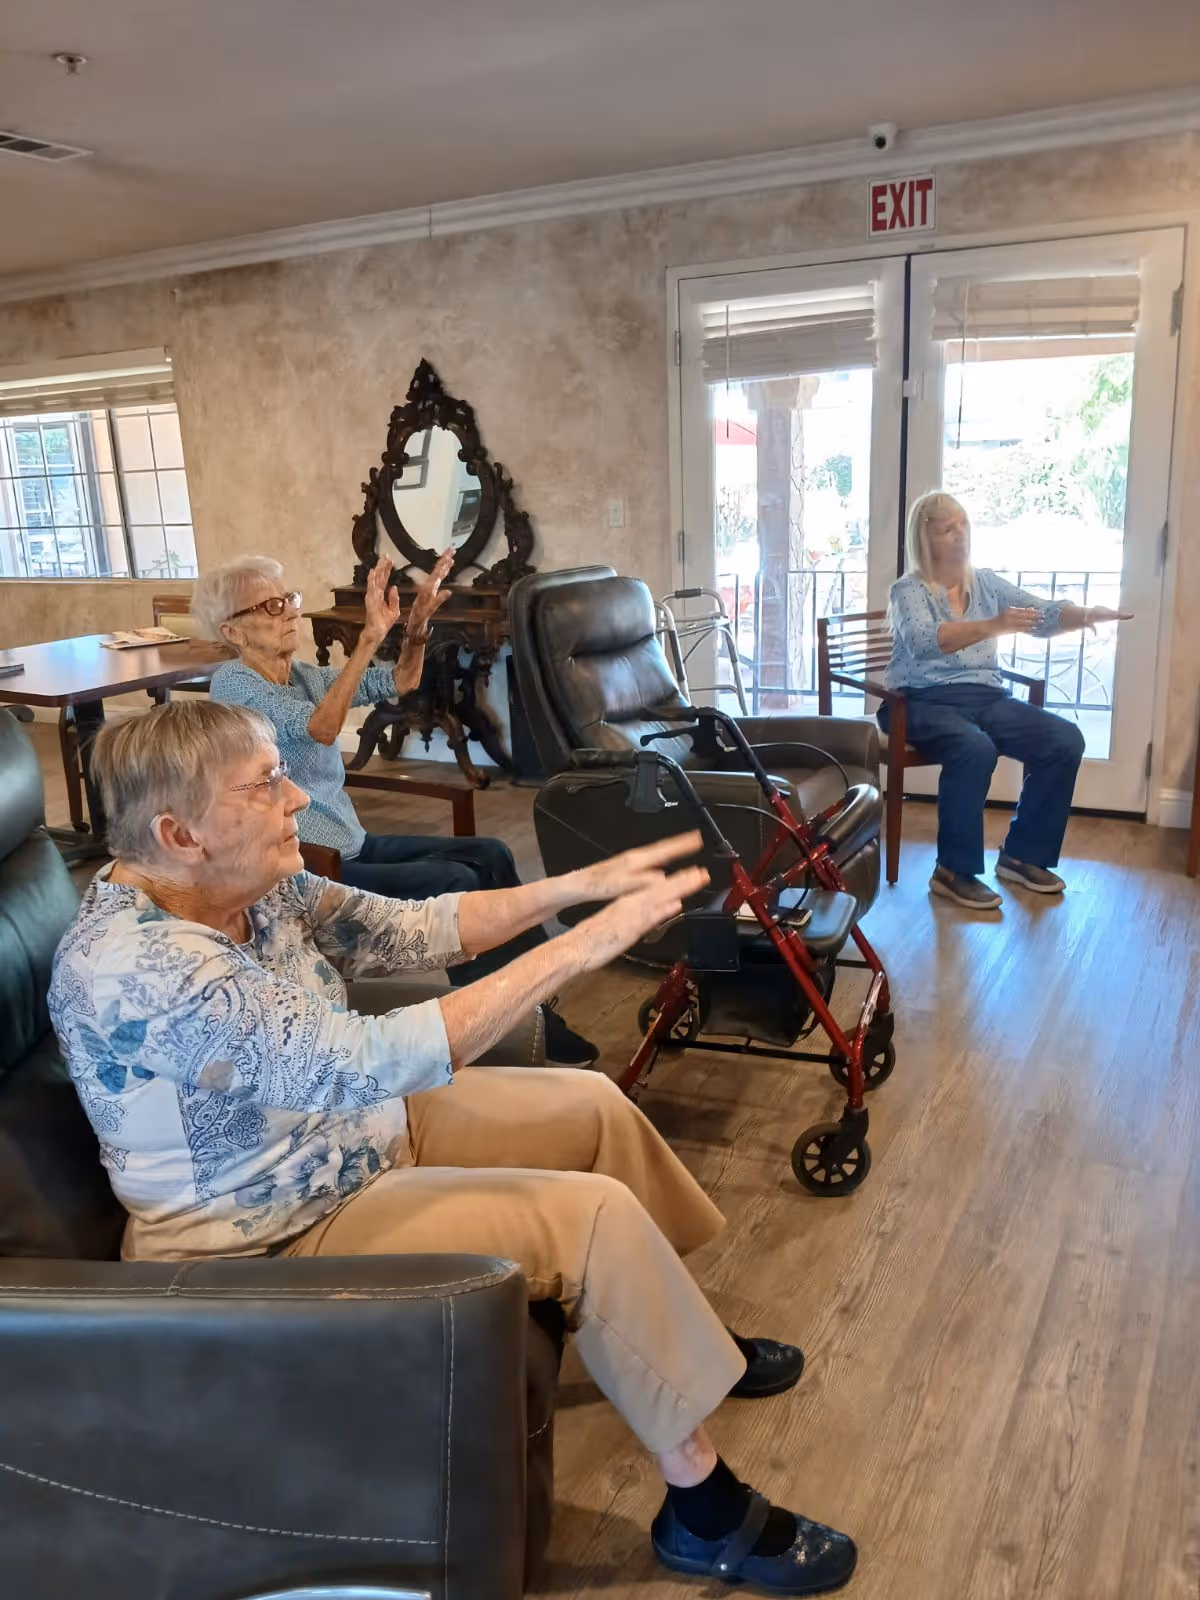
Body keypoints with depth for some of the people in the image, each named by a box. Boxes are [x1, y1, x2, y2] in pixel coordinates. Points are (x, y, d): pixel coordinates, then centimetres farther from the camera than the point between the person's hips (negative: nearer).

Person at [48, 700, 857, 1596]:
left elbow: (413, 931, 0)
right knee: (594, 1213, -17)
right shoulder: (141, 967, -32)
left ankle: (683, 1338, 30)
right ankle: (707, 1512, 3)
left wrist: (582, 885, -10)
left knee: (590, 1103, 10)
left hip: (361, 1131, 9)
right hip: (269, 1249, -9)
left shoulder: (254, 886, -6)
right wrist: (580, 946, -36)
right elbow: (368, 1063, -38)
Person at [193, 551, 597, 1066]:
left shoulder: (302, 674, 10)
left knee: (489, 855, -4)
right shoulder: (233, 684, -15)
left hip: (350, 845, 9)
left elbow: (398, 683, 4)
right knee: (456, 882, -21)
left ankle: (534, 1013, 2)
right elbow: (319, 730, -32)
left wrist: (417, 625, -14)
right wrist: (370, 636, -38)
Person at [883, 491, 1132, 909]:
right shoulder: (908, 590, -4)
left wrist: (1086, 615, -18)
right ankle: (954, 871, -21)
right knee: (976, 749, -36)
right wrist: (992, 626, -37)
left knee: (1066, 740, -12)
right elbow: (924, 642, -24)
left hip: (986, 698, 6)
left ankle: (1021, 855, 1)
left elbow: (1043, 615, 4)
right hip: (925, 701, -6)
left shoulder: (986, 583, 14)